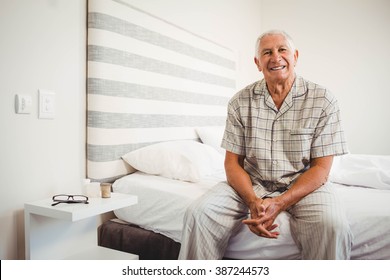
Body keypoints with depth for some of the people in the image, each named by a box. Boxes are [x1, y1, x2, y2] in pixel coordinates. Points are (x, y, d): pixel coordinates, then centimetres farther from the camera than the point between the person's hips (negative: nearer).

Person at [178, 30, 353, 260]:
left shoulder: (323, 101, -5)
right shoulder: (240, 102, 0)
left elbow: (321, 168, -7)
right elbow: (233, 163, -1)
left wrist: (279, 204, -21)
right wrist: (253, 202, -20)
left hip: (304, 184, -1)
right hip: (251, 184, 2)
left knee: (333, 227, -33)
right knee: (199, 213, -22)